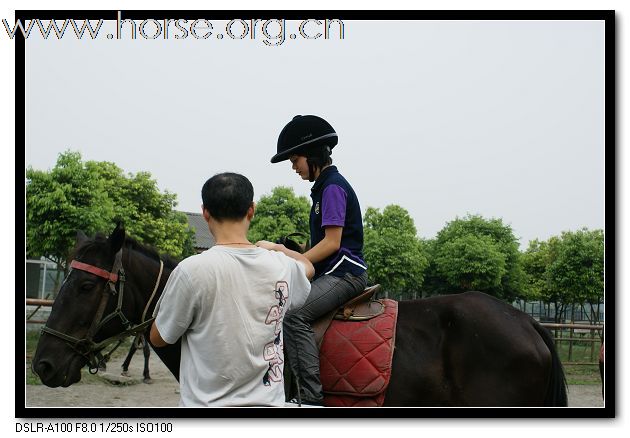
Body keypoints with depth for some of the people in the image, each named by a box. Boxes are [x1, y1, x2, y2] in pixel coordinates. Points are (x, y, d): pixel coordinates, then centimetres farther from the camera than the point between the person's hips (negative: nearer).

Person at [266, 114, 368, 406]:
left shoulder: (333, 187, -11)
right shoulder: (324, 186, 19)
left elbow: (332, 242, -18)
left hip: (344, 272, -11)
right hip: (331, 272, 11)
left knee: (293, 314, -29)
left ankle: (312, 398, -32)